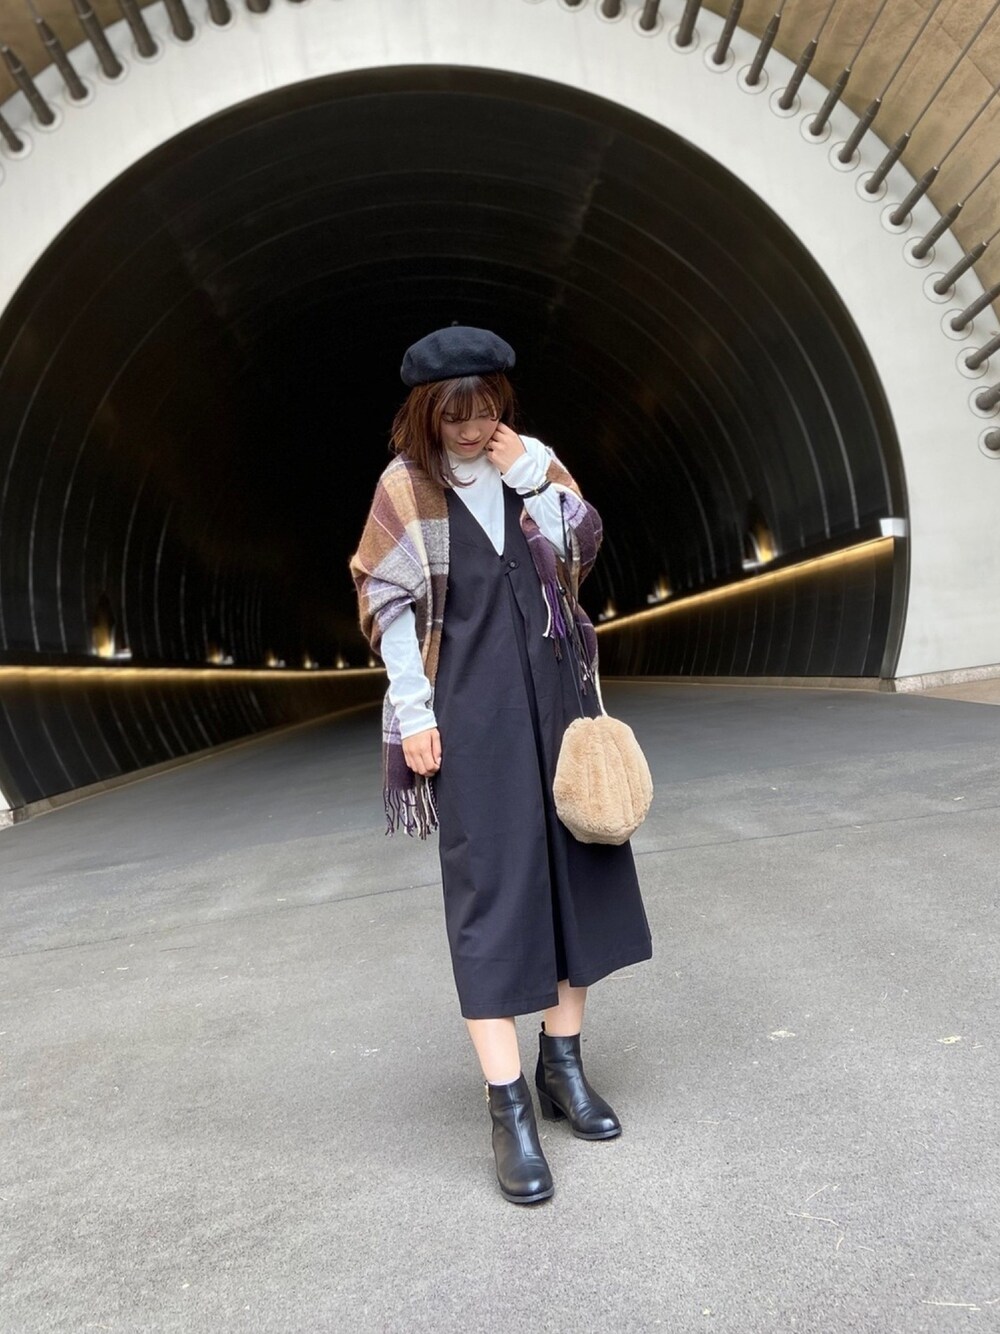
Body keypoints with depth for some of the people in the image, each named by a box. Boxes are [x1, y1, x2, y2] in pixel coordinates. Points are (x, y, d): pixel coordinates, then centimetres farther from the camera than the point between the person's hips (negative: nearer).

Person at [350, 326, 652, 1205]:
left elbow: (581, 547, -2)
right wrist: (414, 711, -10)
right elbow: (391, 602, -4)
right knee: (490, 886, -5)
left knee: (574, 867, 8)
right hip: (470, 709, -4)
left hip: (553, 694, 5)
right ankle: (509, 1106, 1)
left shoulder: (532, 464, 9)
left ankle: (563, 1061, 24)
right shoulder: (407, 485, 0)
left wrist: (530, 474, -11)